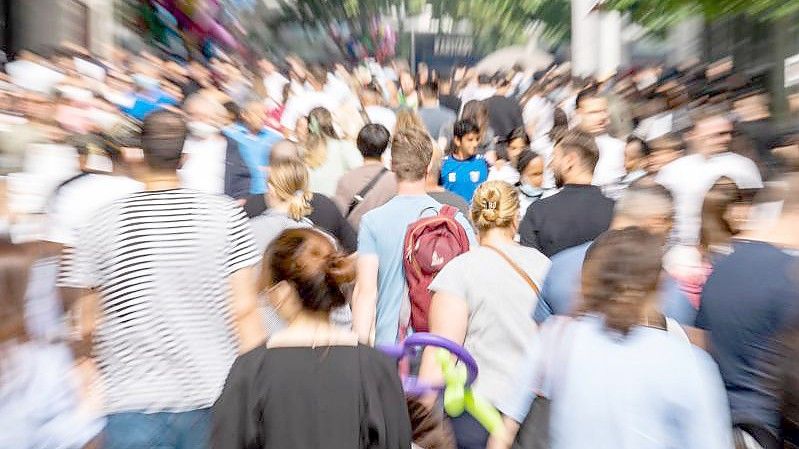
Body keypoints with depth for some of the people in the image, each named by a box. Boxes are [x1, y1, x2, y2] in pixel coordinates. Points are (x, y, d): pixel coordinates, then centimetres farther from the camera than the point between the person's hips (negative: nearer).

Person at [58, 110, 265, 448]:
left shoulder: (103, 224, -7)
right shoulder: (225, 215, -10)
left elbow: (89, 325, 0)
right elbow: (244, 310, -10)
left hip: (133, 405, -1)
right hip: (213, 395, 2)